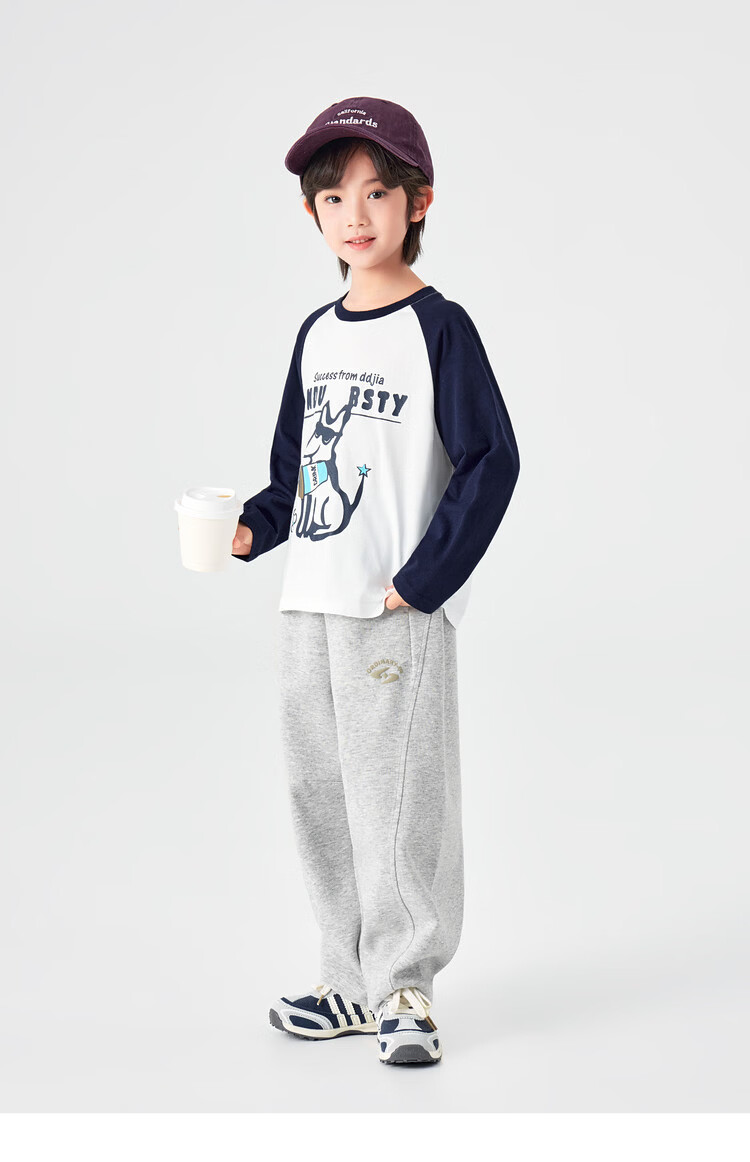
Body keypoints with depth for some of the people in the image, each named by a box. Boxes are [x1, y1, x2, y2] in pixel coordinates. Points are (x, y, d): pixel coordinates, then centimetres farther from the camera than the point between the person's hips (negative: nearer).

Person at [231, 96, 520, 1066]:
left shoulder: (438, 327, -8)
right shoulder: (318, 333, 12)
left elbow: (491, 461, -12)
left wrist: (422, 580, -15)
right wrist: (253, 529, 1)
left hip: (399, 614, -7)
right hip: (308, 606, 7)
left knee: (396, 801, -2)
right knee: (319, 797, 12)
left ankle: (406, 990, 12)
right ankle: (354, 985, 26)